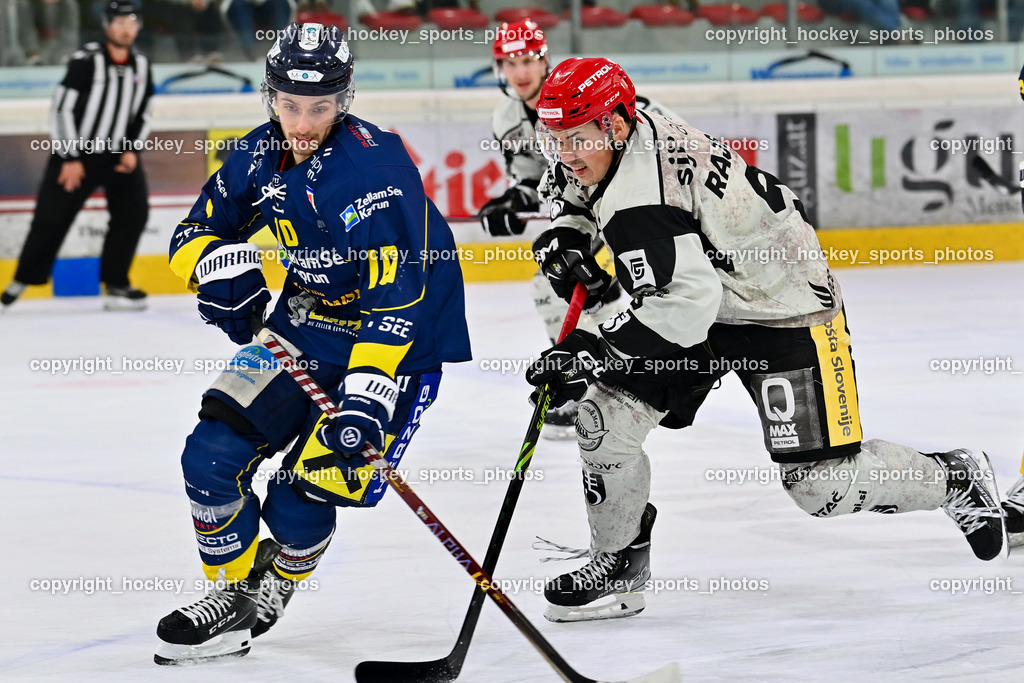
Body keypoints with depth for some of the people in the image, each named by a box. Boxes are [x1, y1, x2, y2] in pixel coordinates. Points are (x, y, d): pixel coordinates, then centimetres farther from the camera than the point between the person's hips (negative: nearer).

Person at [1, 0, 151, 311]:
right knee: (52, 218, -4)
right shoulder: (87, 61, -15)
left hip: (119, 154, 5)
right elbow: (63, 108, -16)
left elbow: (143, 114, 14)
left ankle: (115, 284, -2)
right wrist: (70, 159, -17)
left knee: (134, 212, -10)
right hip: (76, 152, -5)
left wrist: (133, 149, -1)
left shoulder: (141, 66, 4)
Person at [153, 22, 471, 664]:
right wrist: (224, 265, -14)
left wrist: (368, 397, -39)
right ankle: (233, 591, 14)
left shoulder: (376, 167, -27)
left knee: (300, 501, -13)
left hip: (399, 341, -7)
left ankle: (275, 586, 19)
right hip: (302, 329, 7)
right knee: (213, 454, -6)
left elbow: (396, 296, -32)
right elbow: (197, 233, 10)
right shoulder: (262, 155, -3)